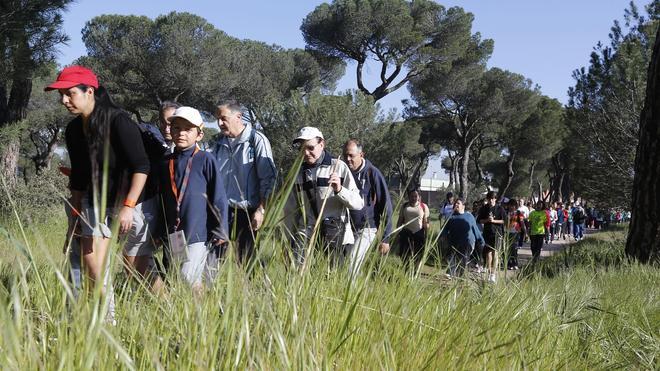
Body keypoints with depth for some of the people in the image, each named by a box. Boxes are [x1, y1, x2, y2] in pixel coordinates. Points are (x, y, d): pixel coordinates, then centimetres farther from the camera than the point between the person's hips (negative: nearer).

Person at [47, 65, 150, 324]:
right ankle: (107, 322, 10)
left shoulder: (118, 121, -17)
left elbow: (141, 166, -21)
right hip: (96, 202, 7)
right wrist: (75, 215, 15)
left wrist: (128, 206, -27)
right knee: (91, 265, 1)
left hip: (128, 198, -7)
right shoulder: (74, 129, 5)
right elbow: (78, 176, 15)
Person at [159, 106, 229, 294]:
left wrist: (219, 231, -6)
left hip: (198, 234, -6)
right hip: (171, 236, 6)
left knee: (189, 279, -15)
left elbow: (218, 197, -5)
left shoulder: (205, 160, -6)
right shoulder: (166, 163, 10)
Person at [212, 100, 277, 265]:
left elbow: (268, 178, -8)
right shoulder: (220, 142, 12)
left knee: (245, 260, 2)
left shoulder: (257, 140, -6)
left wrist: (261, 209, -12)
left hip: (247, 211, -5)